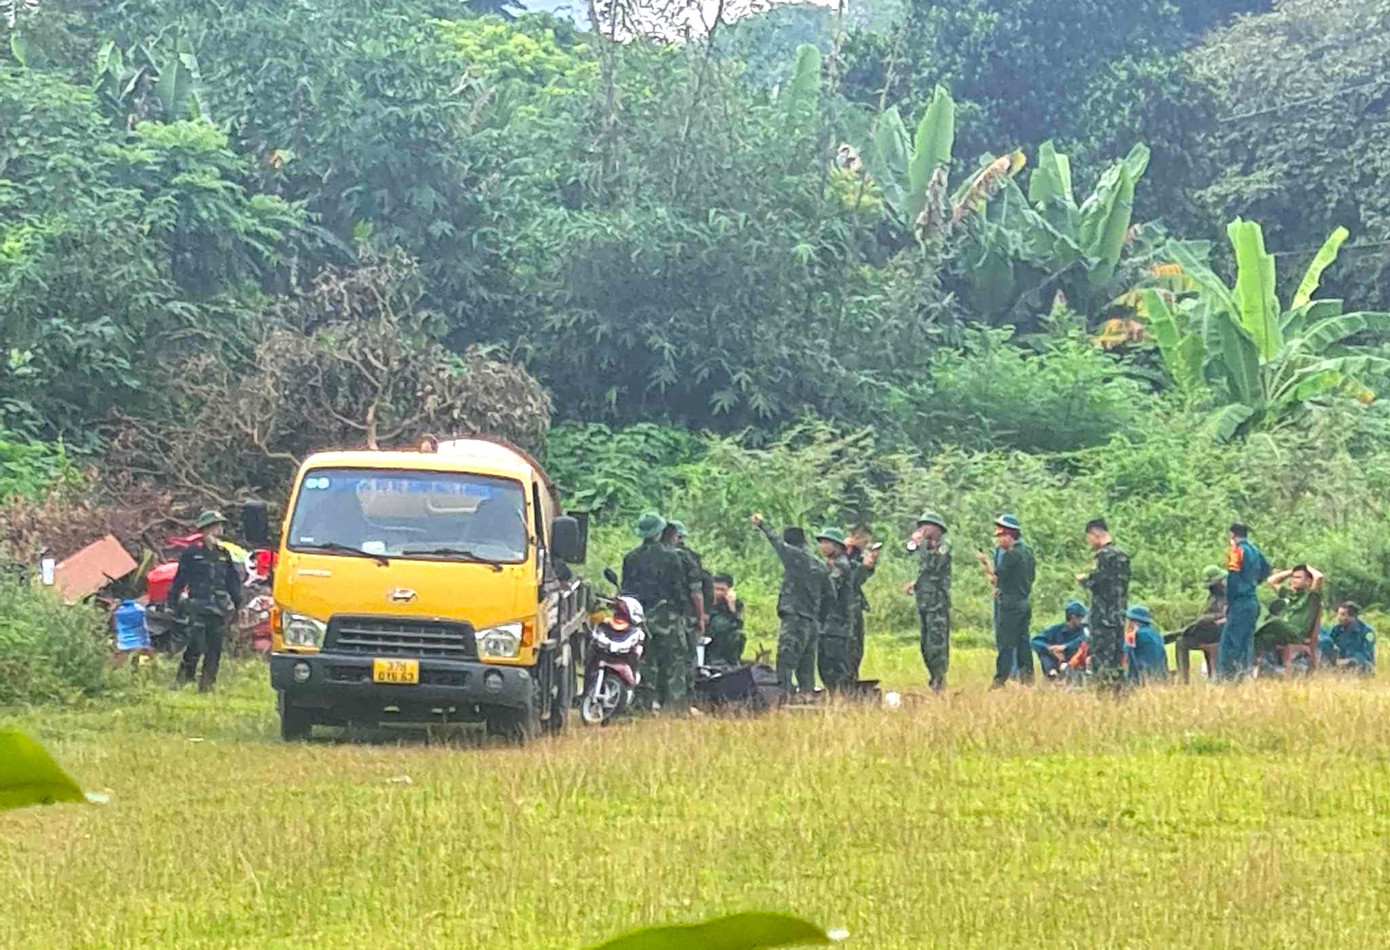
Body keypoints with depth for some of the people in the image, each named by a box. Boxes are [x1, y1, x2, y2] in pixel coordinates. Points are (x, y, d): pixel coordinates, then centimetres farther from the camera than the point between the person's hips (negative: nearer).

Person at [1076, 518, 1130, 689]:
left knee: (1101, 658, -7)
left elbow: (1093, 583, -18)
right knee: (1116, 658, 11)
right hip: (1120, 615, 8)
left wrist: (1082, 579, 3)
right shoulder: (1122, 555, 13)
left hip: (1103, 617, -8)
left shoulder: (1104, 555, -13)